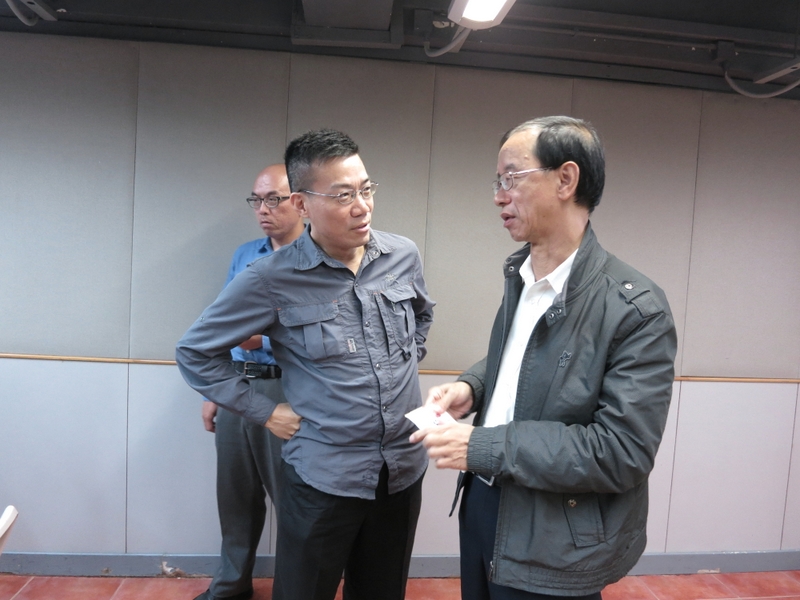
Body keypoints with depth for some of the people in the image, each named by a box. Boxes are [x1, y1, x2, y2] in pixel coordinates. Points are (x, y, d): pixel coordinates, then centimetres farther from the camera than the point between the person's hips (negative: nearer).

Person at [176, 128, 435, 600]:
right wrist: (265, 410, -7)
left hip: (405, 469, 4)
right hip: (323, 477, -4)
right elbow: (195, 353, -4)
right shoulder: (271, 280, -15)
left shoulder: (404, 256, -2)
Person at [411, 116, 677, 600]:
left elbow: (622, 452, -23)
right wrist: (473, 386, -4)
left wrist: (482, 446, -25)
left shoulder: (636, 308, -21)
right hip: (482, 504, 7)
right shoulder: (518, 275, 1)